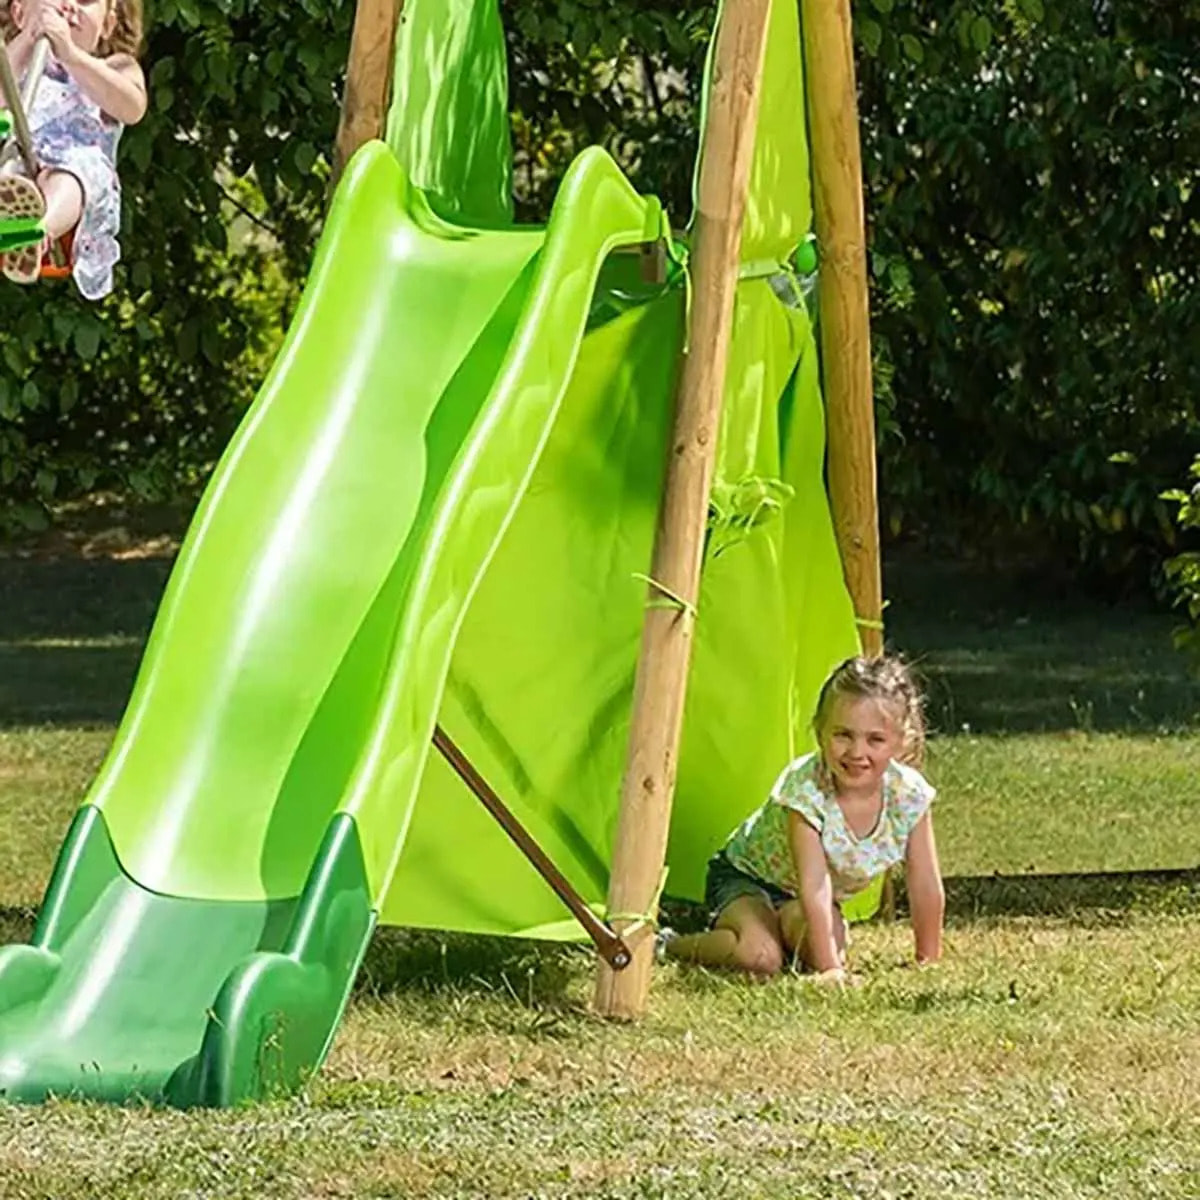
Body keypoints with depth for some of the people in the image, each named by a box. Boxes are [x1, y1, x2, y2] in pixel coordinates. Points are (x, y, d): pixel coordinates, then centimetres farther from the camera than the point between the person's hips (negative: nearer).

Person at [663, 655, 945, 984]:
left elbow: (926, 886, -13)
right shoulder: (805, 787, -35)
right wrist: (830, 969, -38)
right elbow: (814, 886, -36)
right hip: (745, 875, -5)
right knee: (760, 957, -30)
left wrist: (928, 961, -10)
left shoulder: (910, 795, -24)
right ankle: (670, 944, -4)